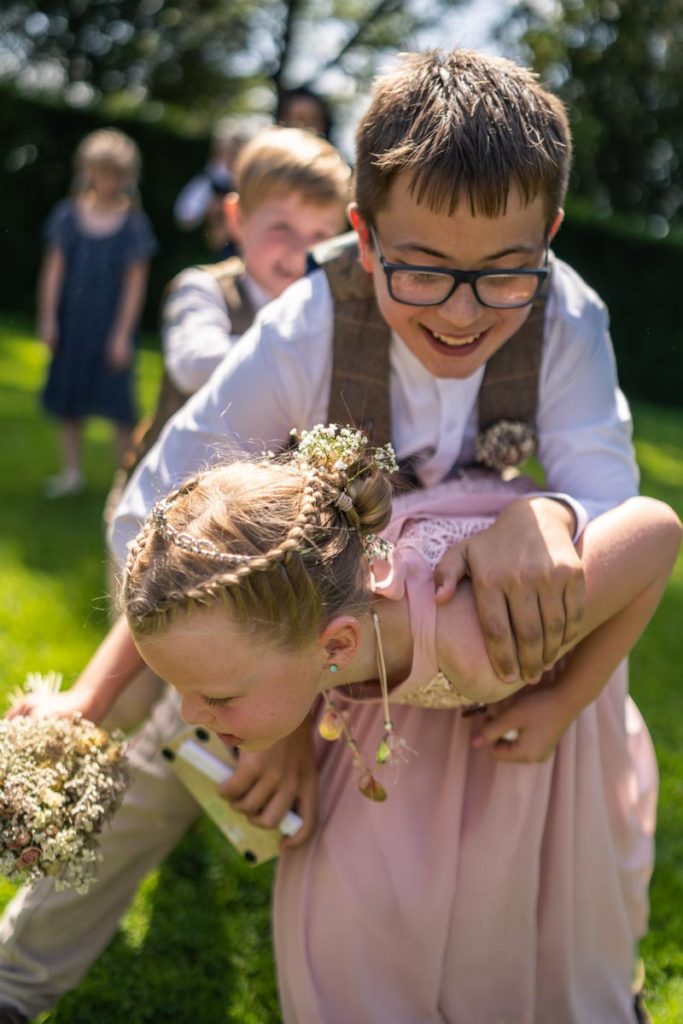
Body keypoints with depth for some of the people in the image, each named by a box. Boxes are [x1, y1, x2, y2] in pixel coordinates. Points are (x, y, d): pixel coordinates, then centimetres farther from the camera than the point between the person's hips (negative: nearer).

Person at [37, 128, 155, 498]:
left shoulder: (133, 224, -6)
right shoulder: (68, 215, 1)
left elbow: (135, 281, -5)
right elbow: (54, 269, 3)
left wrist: (122, 332, -9)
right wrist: (48, 318, -1)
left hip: (111, 324, -3)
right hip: (72, 321, 3)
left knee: (117, 400, -2)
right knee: (68, 398, 10)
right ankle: (72, 471, 23)